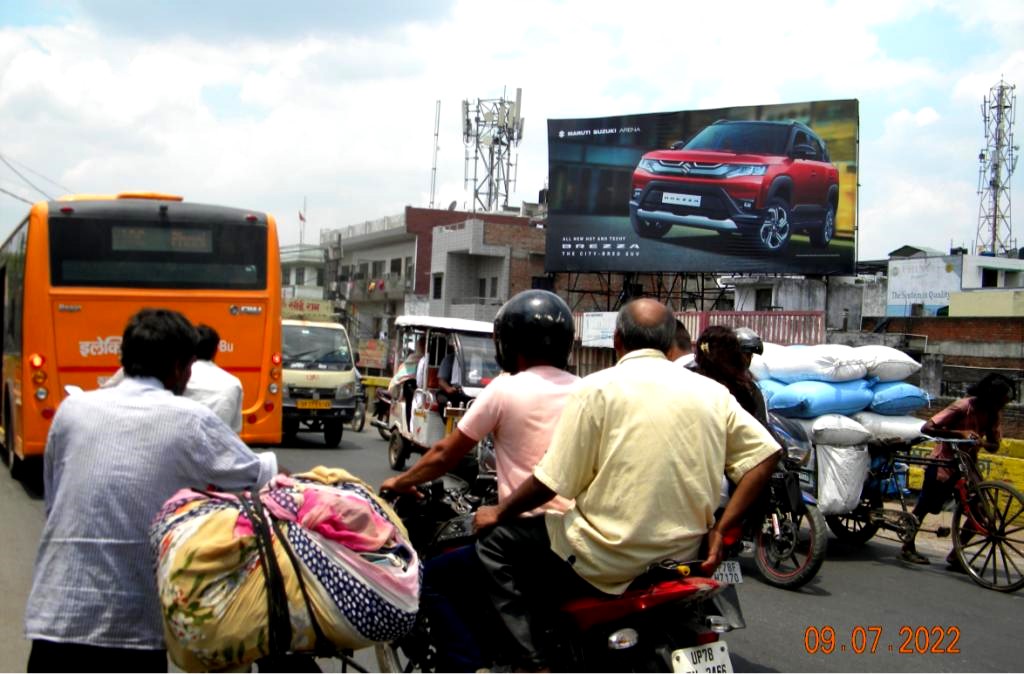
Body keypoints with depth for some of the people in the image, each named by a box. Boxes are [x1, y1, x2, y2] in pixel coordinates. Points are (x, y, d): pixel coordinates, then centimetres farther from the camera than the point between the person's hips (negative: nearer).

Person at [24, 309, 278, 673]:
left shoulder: (72, 408, 4)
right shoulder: (190, 420, -5)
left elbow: (53, 500, 15)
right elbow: (257, 478, 8)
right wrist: (275, 462, 29)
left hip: (58, 616, 3)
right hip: (133, 626, -3)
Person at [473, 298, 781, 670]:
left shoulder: (597, 388, -8)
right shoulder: (712, 392, 6)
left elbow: (553, 480, -11)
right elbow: (764, 453, 1)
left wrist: (500, 511, 5)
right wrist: (720, 530, 4)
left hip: (606, 558, -6)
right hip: (683, 554, 6)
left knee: (496, 544, 11)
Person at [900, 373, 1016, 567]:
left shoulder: (994, 414, -3)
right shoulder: (963, 407, -23)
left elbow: (994, 446, -1)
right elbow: (926, 428, -27)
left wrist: (980, 442, -24)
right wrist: (959, 433, -35)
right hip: (944, 463, -6)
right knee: (924, 507, 5)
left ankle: (955, 556, 6)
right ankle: (908, 548, 22)